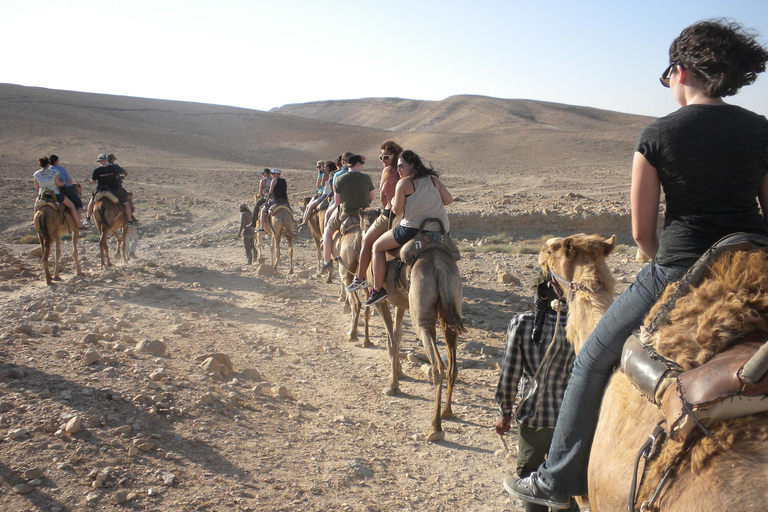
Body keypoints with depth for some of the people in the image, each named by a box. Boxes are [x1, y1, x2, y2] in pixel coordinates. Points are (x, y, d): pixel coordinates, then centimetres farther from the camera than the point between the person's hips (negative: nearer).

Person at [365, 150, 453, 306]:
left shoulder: (403, 183, -3)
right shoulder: (433, 179, 12)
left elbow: (397, 211, -4)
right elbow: (449, 199, 11)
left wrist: (393, 203, 18)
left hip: (414, 228, -6)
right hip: (441, 230, 6)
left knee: (378, 246, 11)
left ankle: (378, 289, 7)